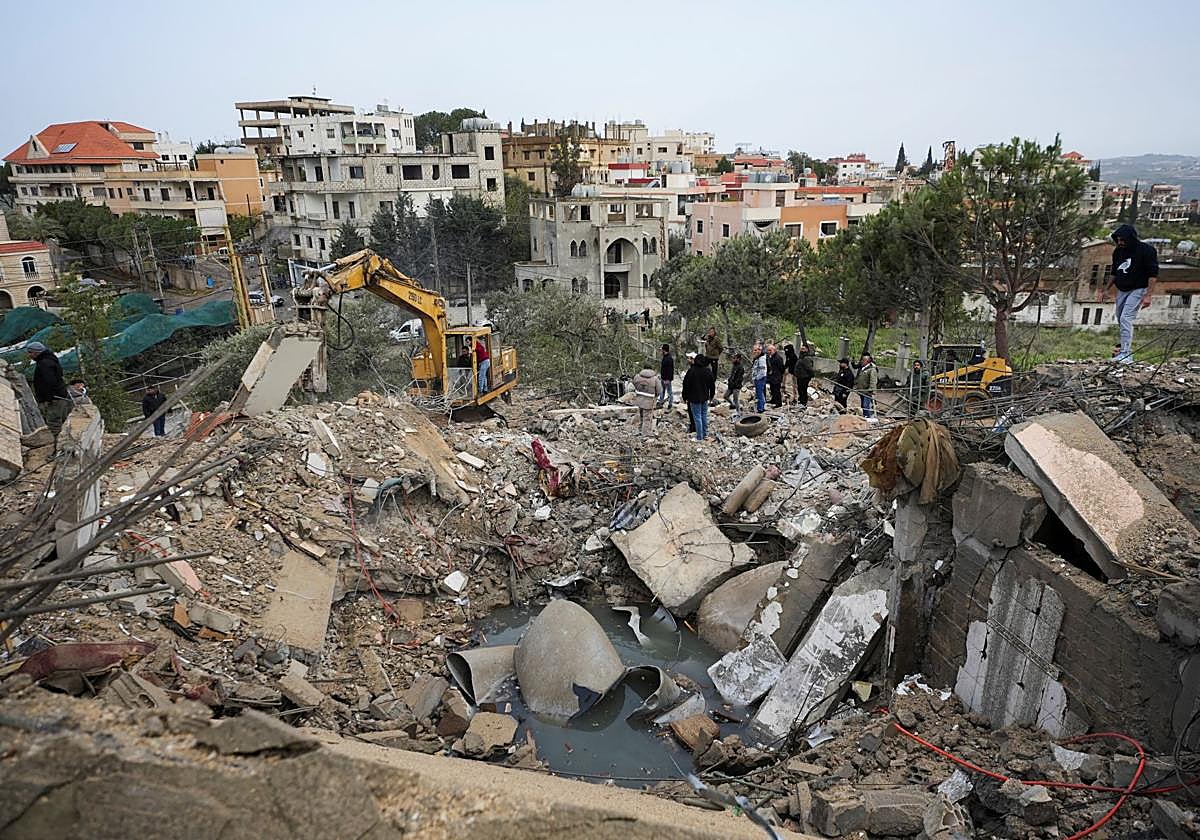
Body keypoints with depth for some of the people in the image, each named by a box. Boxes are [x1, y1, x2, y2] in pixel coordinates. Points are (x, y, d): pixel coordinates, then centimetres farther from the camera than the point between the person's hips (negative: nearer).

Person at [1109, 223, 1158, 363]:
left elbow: (1153, 274, -13)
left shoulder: (1146, 250, -12)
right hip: (1121, 291, 7)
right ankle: (1125, 345, 27)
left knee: (1126, 319, -19)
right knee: (1120, 319, 10)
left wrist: (1148, 295, -19)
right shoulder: (1118, 251, 7)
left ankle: (1126, 354, -21)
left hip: (1137, 290, -7)